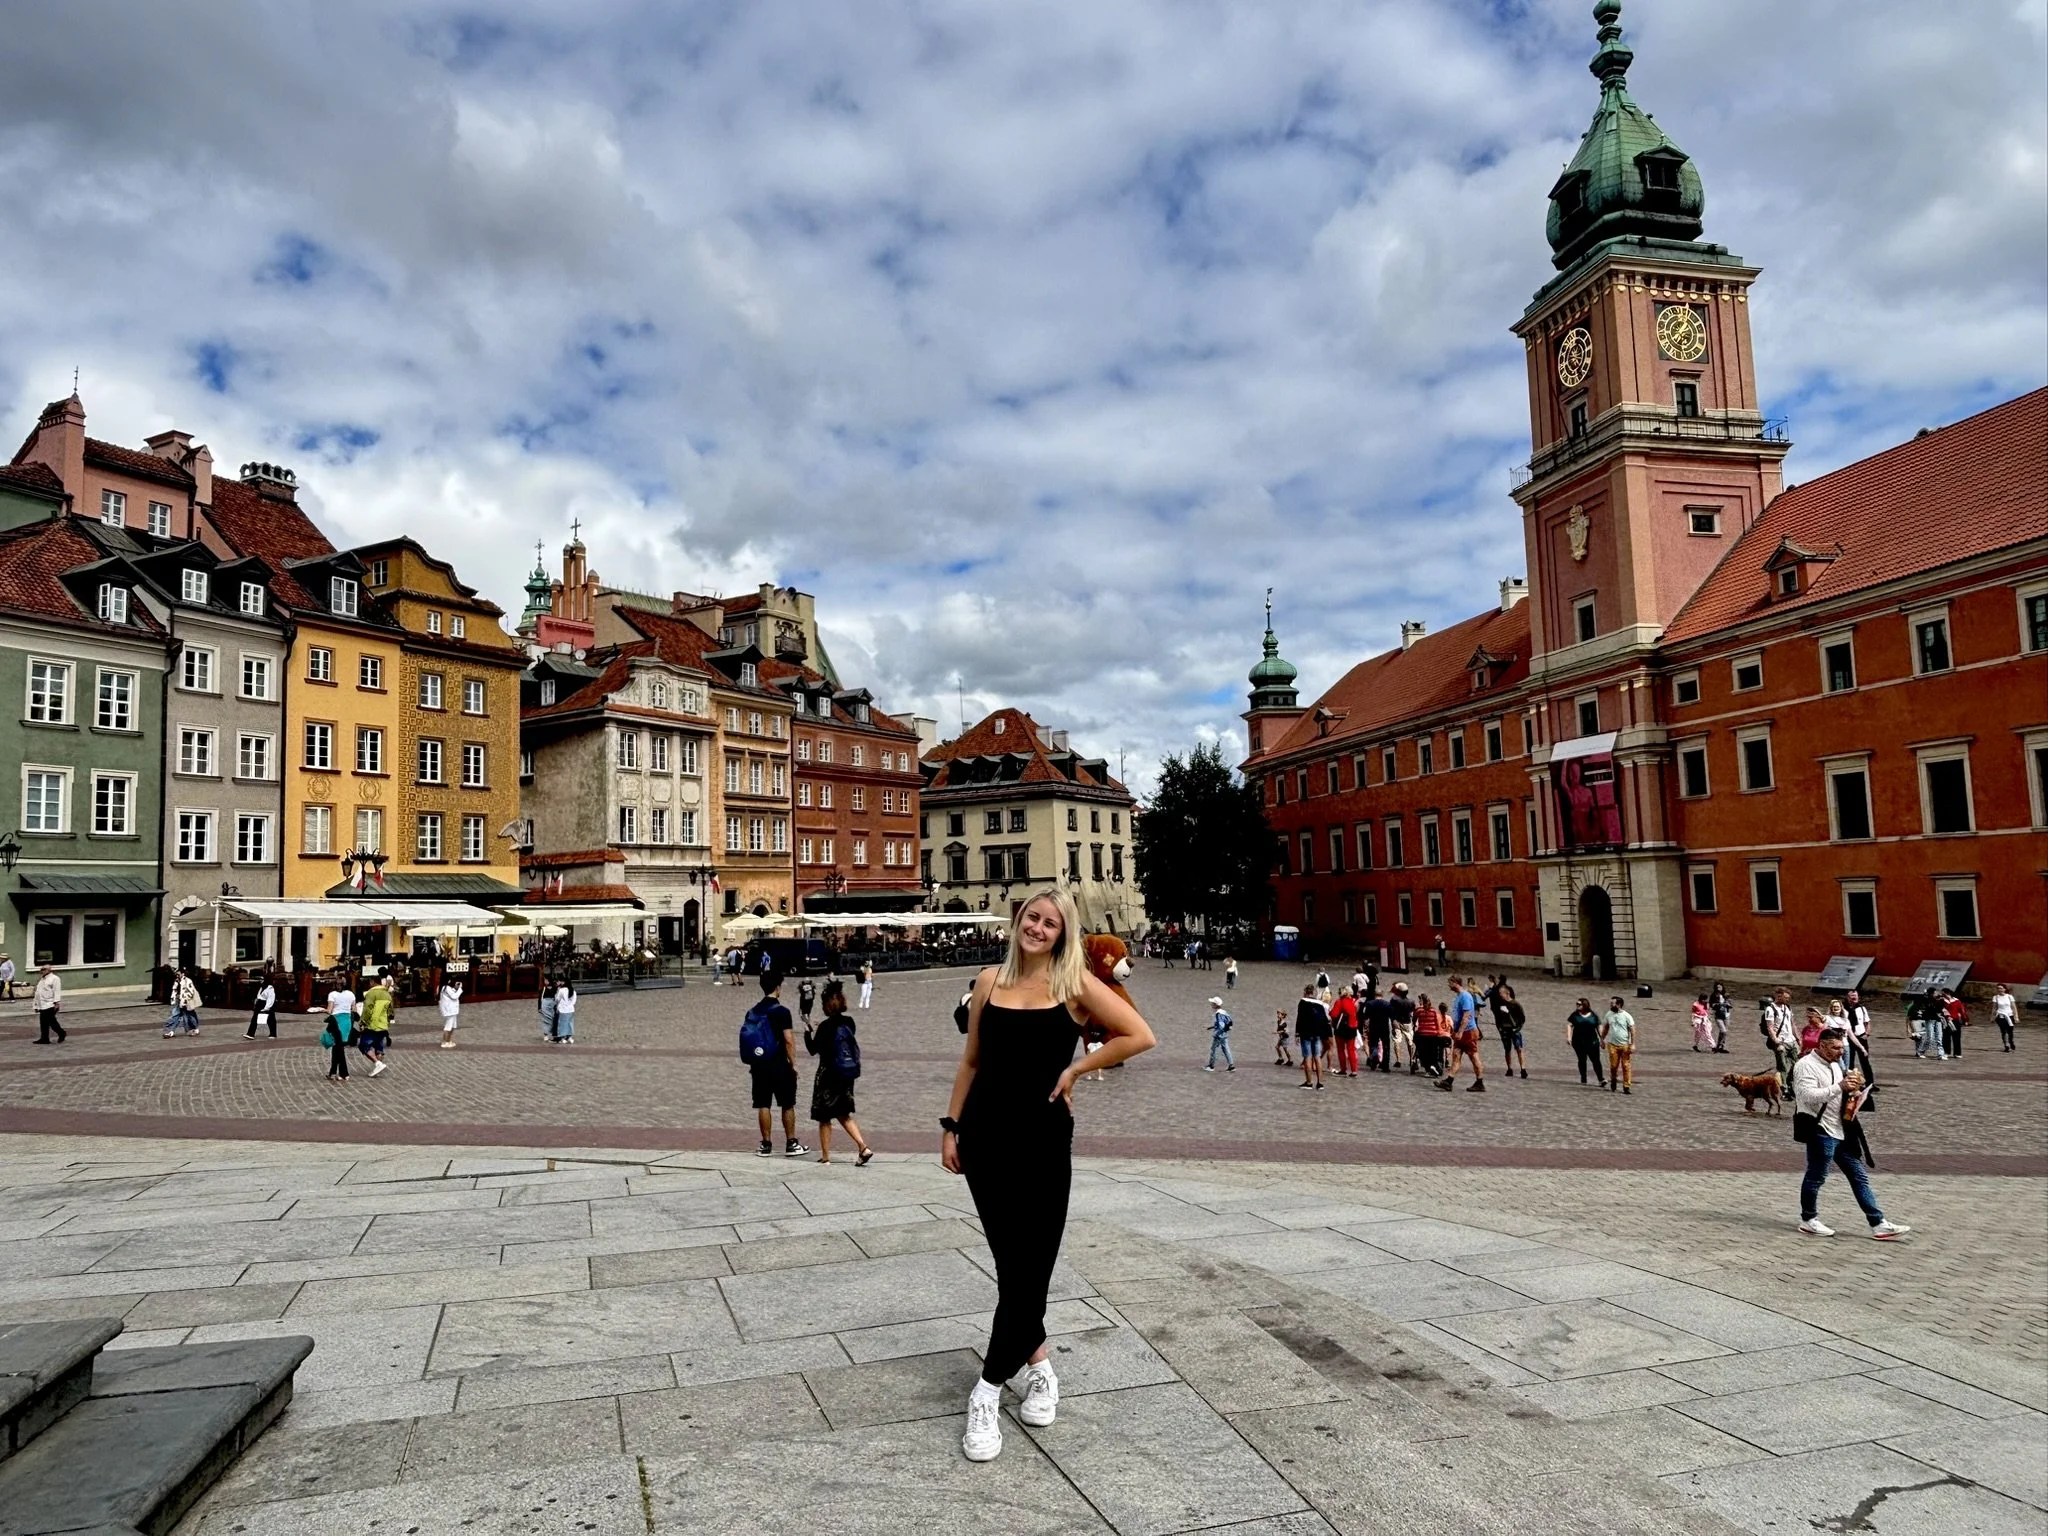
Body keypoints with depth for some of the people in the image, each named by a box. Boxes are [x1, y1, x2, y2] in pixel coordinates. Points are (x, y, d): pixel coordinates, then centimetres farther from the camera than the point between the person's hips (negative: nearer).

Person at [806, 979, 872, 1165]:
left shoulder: (826, 1026, -16)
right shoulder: (849, 1022, 1)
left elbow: (813, 1049, -9)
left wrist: (807, 1031, 4)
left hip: (829, 1075, -6)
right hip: (847, 1075, 6)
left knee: (824, 1117, 8)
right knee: (844, 1115, 16)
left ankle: (825, 1156, 14)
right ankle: (864, 1148, 3)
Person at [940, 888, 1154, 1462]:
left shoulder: (1074, 983, -4)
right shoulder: (990, 980, 5)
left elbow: (1140, 1035, -9)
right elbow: (972, 1060, 12)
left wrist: (1074, 1070, -7)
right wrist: (950, 1126, 10)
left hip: (1043, 1136, -2)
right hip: (985, 1133, 2)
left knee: (1029, 1263, -1)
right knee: (1010, 1261, 7)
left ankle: (989, 1389, 12)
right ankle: (1037, 1363, 27)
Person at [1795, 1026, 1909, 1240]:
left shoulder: (1834, 1065, 16)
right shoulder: (1806, 1066, -14)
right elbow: (1808, 1096, -25)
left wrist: (1852, 1093, 7)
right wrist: (1839, 1087, -27)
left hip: (1842, 1132, 9)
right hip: (1820, 1131, -9)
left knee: (1859, 1177, 9)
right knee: (1816, 1177, 2)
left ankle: (1878, 1224, 12)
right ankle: (1808, 1220, 17)